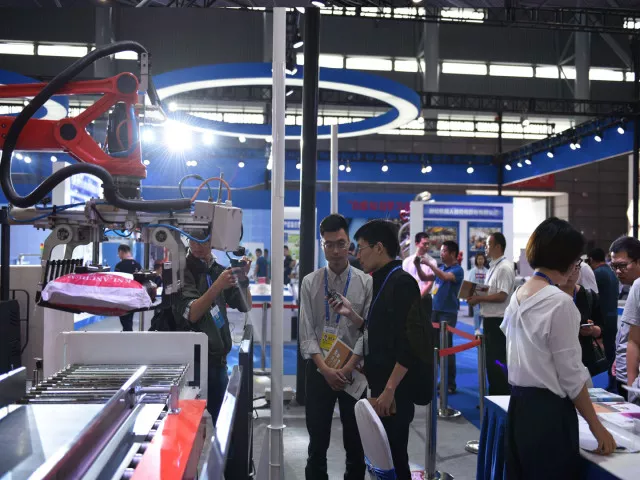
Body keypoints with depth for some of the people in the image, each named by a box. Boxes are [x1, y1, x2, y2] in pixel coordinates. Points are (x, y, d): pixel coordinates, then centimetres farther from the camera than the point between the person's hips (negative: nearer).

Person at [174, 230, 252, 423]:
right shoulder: (184, 271, -8)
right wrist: (218, 286, -29)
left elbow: (246, 306, 8)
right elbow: (192, 315, -18)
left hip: (219, 360, 6)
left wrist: (243, 278, -9)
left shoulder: (220, 270, 9)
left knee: (213, 420, 12)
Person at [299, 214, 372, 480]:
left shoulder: (365, 282, -3)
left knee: (355, 443, 12)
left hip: (354, 371, 0)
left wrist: (347, 368, -14)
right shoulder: (310, 282, 0)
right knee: (317, 442, 11)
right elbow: (307, 333, -4)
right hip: (319, 371, 1)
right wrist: (325, 369, -13)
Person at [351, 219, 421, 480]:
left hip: (394, 389, -9)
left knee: (393, 458, 1)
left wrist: (390, 390, -22)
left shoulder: (402, 283, -16)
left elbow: (409, 344, -22)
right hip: (380, 384, 9)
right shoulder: (382, 281, 11)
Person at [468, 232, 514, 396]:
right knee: (491, 361, 15)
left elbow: (501, 296, -23)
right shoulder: (493, 267, 14)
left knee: (497, 362, -4)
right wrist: (477, 297, 5)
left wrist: (479, 298, -16)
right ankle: (494, 397, 25)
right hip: (490, 319, 10)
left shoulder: (504, 268, -16)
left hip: (498, 321, -10)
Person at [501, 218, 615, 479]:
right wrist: (596, 426, -5)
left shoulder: (517, 296, 6)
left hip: (519, 406, 8)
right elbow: (571, 374, -14)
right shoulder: (559, 302, -18)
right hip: (548, 411, -8)